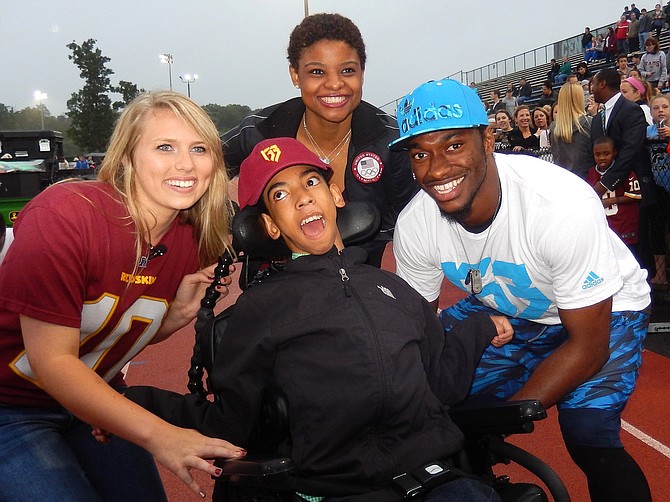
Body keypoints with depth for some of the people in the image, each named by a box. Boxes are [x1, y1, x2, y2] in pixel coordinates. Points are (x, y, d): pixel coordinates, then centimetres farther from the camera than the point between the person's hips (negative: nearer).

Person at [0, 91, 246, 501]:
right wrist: (158, 435, -33)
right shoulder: (63, 214, -28)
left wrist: (180, 313, -15)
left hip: (93, 398, 6)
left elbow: (130, 332, 6)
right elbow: (52, 360, -28)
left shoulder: (192, 240, -8)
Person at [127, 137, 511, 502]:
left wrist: (482, 329, 31)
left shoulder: (391, 286, 22)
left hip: (437, 469, 4)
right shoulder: (260, 306, 11)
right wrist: (136, 401, 0)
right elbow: (230, 424, 8)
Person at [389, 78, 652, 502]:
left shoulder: (563, 207, -36)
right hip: (503, 306, 5)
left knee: (589, 440, -24)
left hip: (602, 311, -4)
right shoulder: (414, 225, -21)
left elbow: (587, 345, -28)